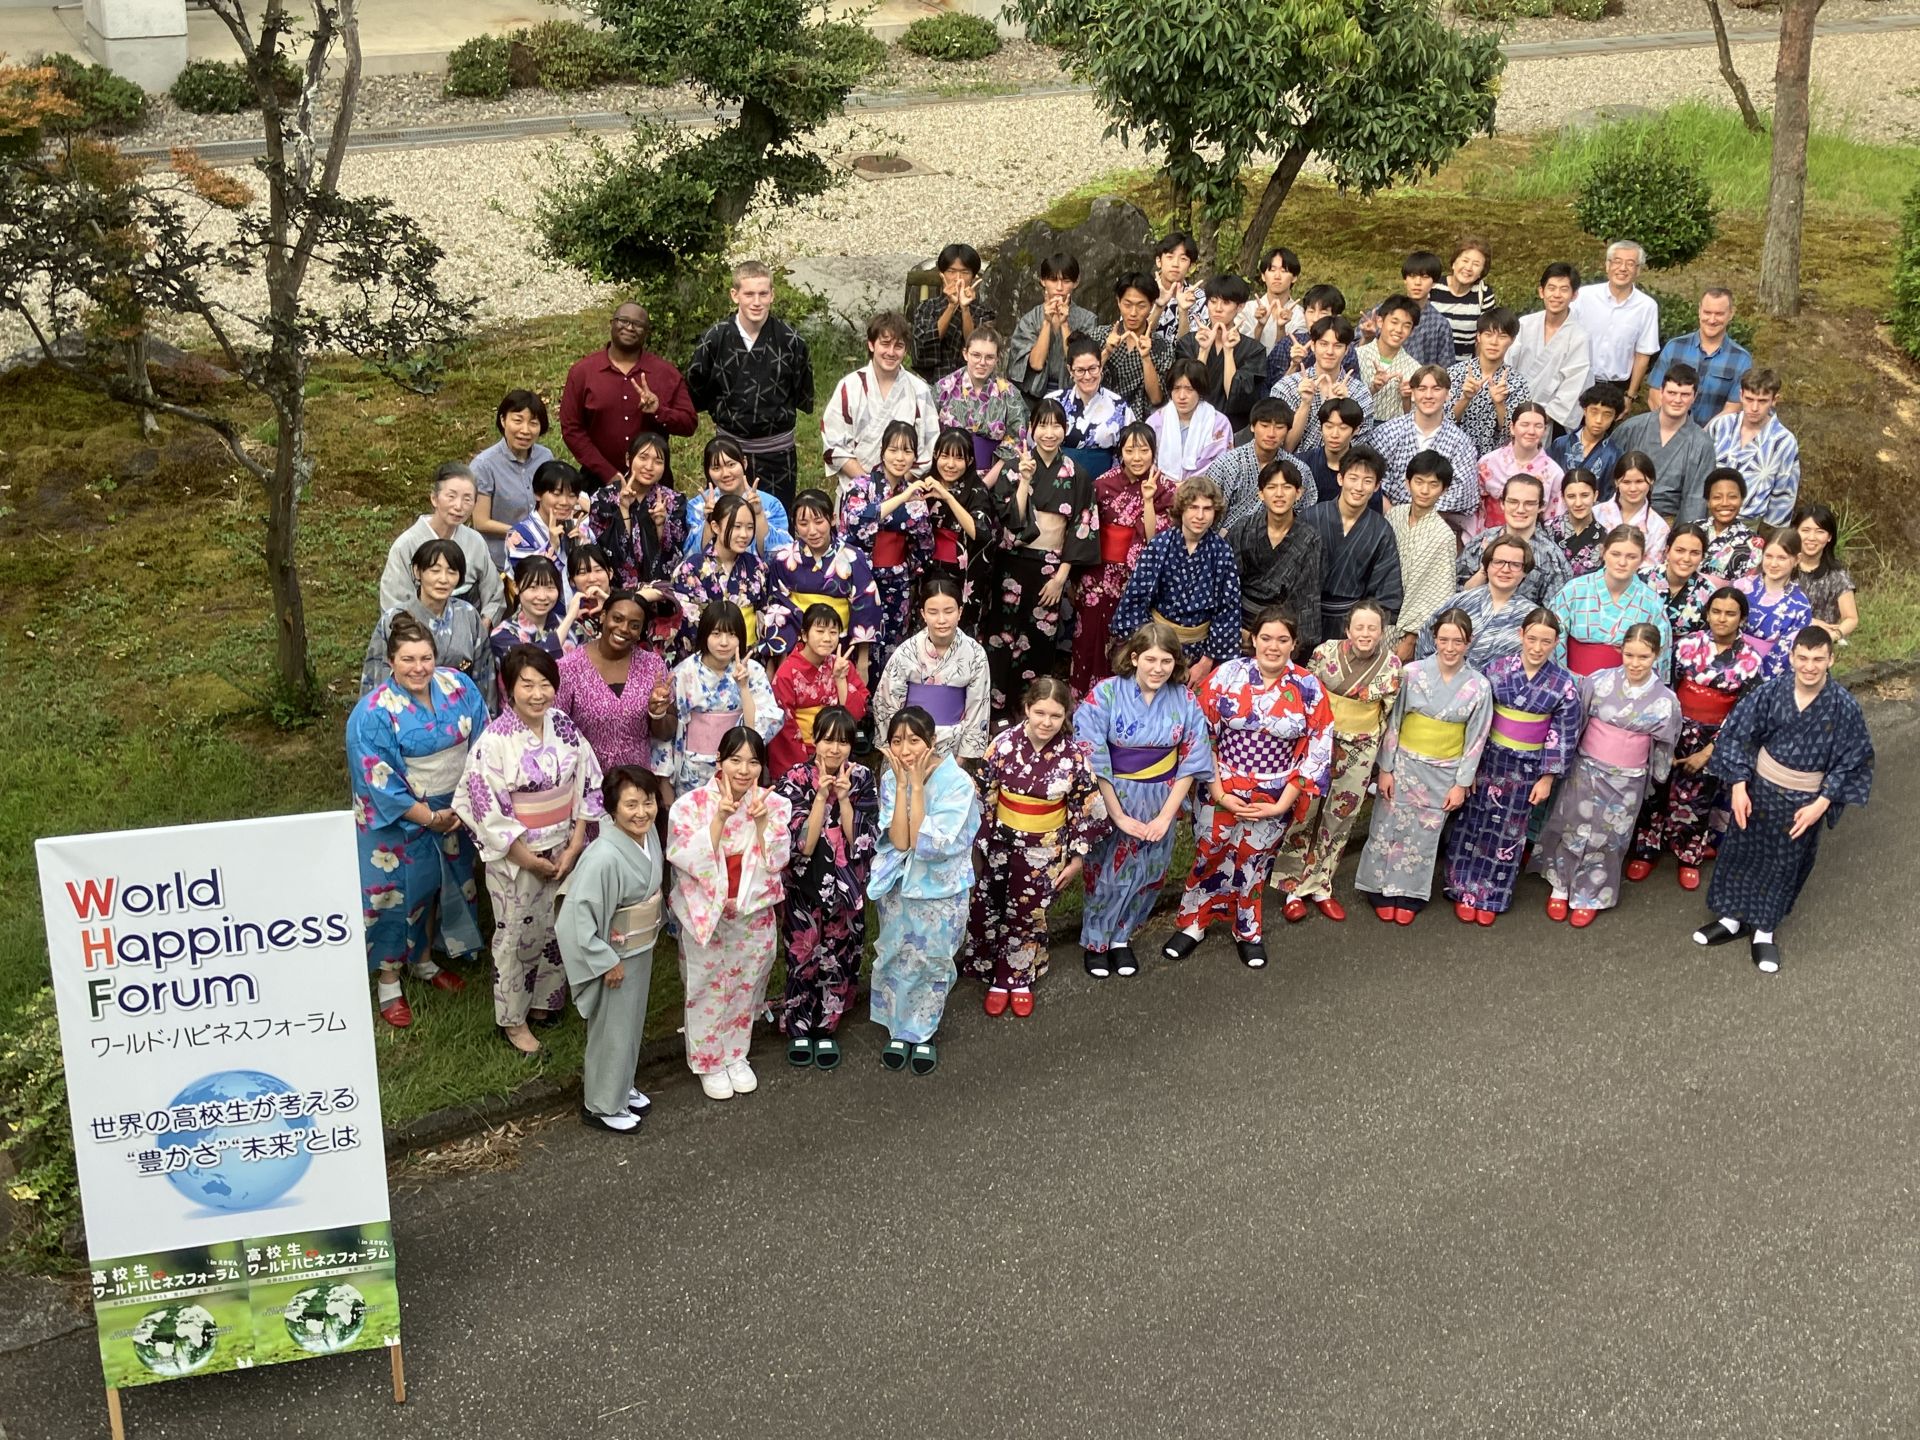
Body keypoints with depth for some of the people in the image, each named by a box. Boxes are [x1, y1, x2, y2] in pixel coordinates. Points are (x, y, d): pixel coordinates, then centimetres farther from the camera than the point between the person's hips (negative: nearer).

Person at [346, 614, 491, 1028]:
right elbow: (378, 780, -20)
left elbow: (481, 744, -2)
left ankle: (423, 961, 43)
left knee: (433, 885, 21)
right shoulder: (374, 713, -22)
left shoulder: (458, 687, -8)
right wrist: (429, 816, -18)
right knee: (395, 893, 8)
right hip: (398, 819, -5)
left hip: (454, 810, 5)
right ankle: (388, 982, 25)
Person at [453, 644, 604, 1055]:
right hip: (515, 856, -5)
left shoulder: (564, 727, -5)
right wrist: (530, 860, -14)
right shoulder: (494, 741, -19)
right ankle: (513, 1019, 24)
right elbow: (489, 810, -17)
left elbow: (587, 786, -1)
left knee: (556, 929, 18)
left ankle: (545, 999, 38)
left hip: (563, 850, 5)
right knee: (516, 936, 8)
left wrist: (574, 847, -6)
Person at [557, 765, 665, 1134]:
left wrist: (652, 931, 14)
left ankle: (622, 1087, 47)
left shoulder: (648, 835, -8)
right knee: (611, 1031, 11)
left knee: (631, 1023, 25)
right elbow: (579, 912, -30)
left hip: (641, 951, 8)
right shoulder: (604, 856, -33)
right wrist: (605, 962, -23)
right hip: (613, 956, -8)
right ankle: (601, 1107, 31)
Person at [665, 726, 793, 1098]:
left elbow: (776, 860, -12)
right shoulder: (691, 804, -16)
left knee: (745, 990, 18)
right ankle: (710, 1063, 29)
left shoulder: (774, 804, -8)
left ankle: (736, 1056, 38)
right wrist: (719, 818, -32)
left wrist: (761, 820, -27)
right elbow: (691, 861, -22)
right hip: (705, 915, -2)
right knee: (708, 992, 11)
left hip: (754, 916, 3)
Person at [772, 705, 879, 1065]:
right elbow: (802, 843, -19)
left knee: (838, 957, 12)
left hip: (846, 887, 2)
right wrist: (821, 795, -26)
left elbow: (861, 839, -12)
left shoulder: (862, 779, -7)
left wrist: (844, 798, -24)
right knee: (803, 956, 7)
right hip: (804, 886, -2)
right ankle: (798, 1028, 26)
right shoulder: (795, 778, -12)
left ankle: (826, 1028, 30)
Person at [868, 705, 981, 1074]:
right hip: (898, 887, 3)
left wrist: (917, 786, -27)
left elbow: (927, 843, -27)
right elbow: (898, 841, -19)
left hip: (940, 890, -3)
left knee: (932, 962, 12)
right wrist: (903, 785, -23)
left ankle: (922, 1034, 34)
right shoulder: (891, 779, -9)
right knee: (895, 959, 14)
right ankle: (898, 1031, 35)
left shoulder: (957, 782, -22)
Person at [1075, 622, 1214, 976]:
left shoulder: (1185, 700, -7)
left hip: (1161, 802, 3)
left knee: (1147, 873, 14)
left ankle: (1121, 936, 36)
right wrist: (1119, 816, -16)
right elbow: (1093, 761, -16)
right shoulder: (1105, 694, -16)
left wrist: (1166, 815, -9)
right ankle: (1095, 940, 29)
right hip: (1112, 799, -3)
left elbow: (1191, 761, -4)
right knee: (1107, 872, 7)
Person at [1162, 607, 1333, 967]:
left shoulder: (1308, 689, -8)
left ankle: (1248, 932, 36)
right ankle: (1191, 924, 31)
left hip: (1274, 800, 1)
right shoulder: (1227, 676, -10)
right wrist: (1218, 792, -11)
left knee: (1252, 864, 16)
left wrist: (1284, 803, -8)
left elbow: (1318, 749, -5)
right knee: (1210, 857, 11)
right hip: (1223, 793, 0)